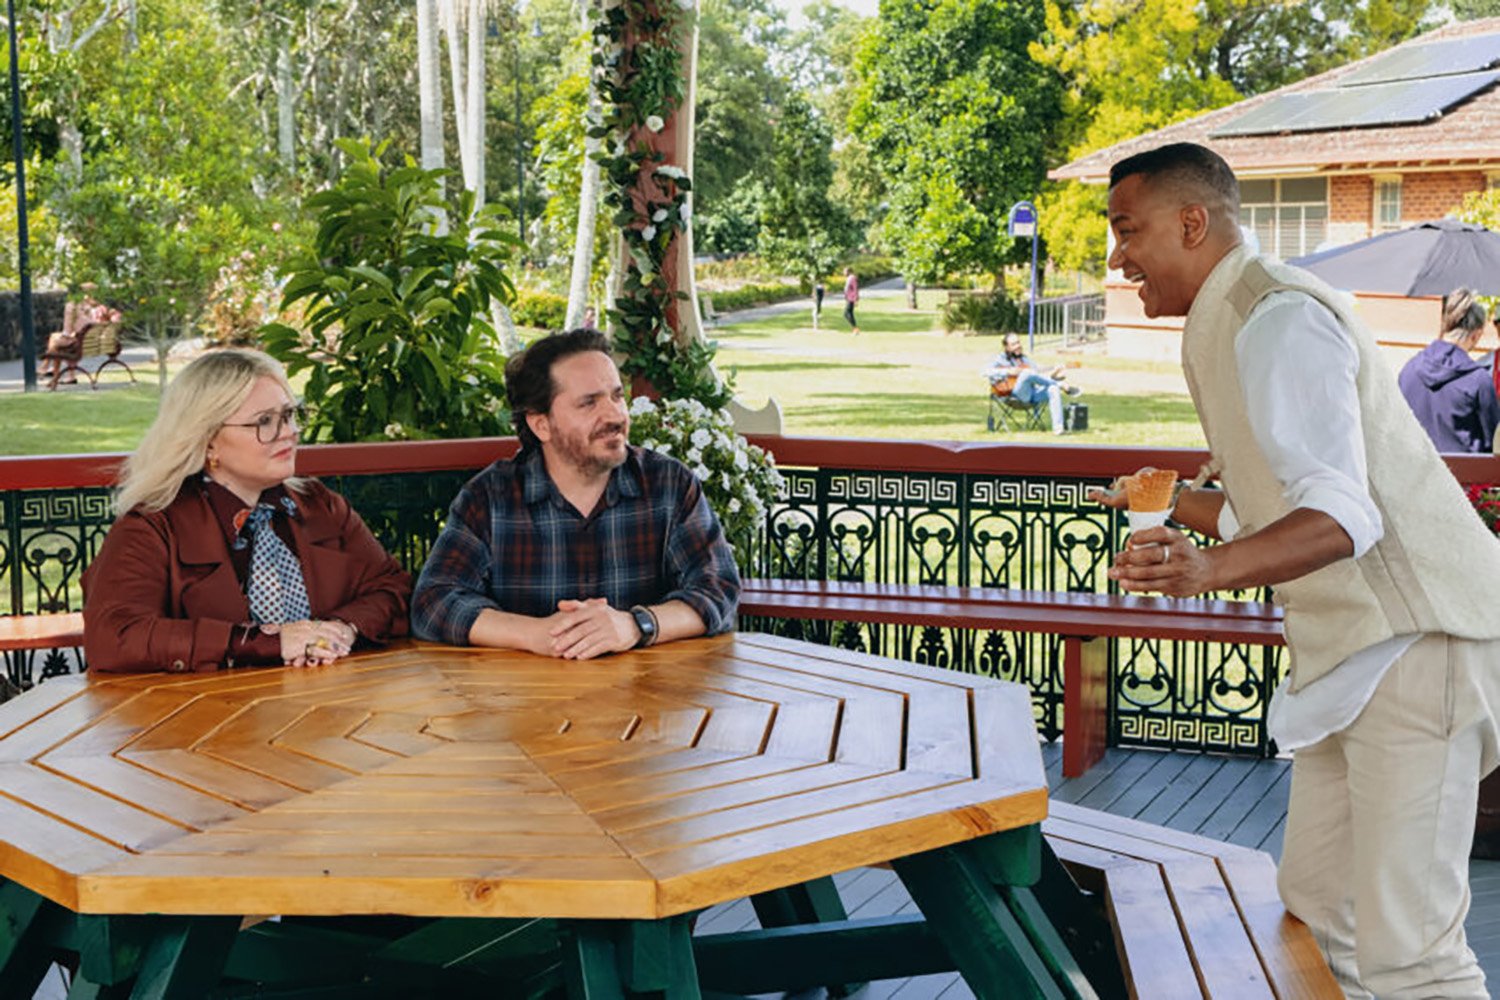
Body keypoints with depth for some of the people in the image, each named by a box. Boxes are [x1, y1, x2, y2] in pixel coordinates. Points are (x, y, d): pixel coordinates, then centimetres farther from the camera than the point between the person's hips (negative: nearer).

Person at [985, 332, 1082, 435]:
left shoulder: (1026, 360, 28)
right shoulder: (1002, 360, 14)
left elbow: (1040, 374, 19)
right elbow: (988, 372, -2)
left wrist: (1054, 375, -1)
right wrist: (1007, 372, -13)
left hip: (1033, 393, 5)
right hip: (1018, 394, -5)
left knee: (1053, 389, -26)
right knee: (1027, 372, -33)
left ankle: (1058, 427, -35)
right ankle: (1063, 387, -19)